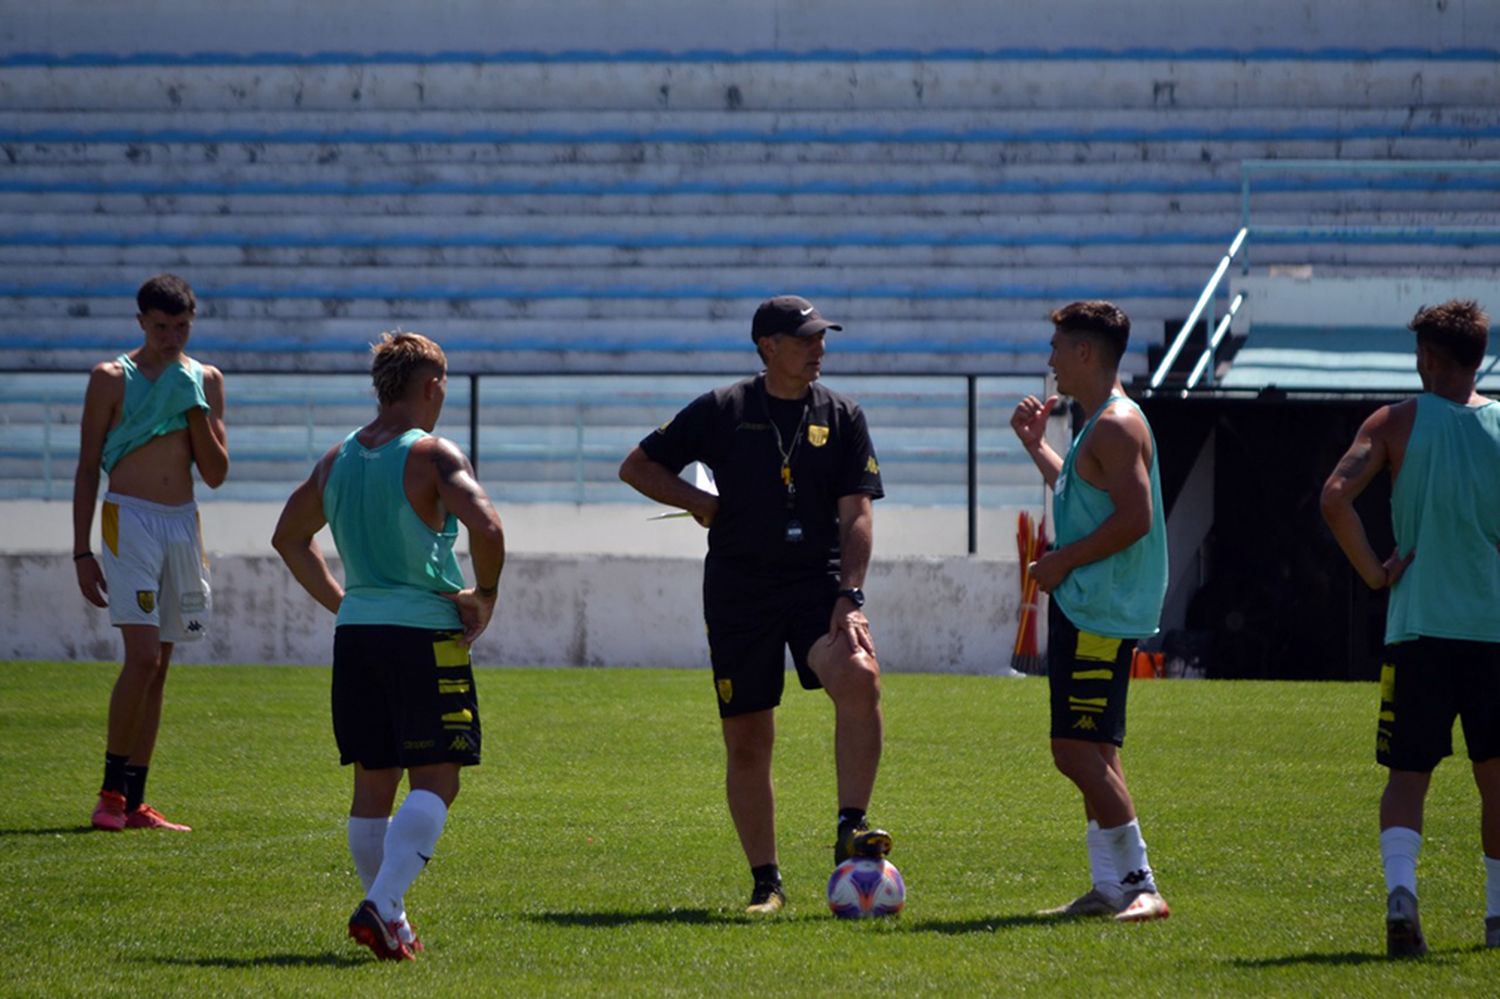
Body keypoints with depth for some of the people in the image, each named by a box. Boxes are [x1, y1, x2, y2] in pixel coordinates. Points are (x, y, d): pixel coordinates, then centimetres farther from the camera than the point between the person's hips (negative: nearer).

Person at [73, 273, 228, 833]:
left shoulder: (205, 381, 10)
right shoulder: (112, 379, -1)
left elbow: (216, 474, 8)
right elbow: (88, 467, 0)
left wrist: (196, 409, -5)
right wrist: (82, 551, -5)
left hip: (183, 522, 5)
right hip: (130, 519, -5)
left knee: (158, 667, 5)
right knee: (142, 657, -16)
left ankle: (133, 802, 8)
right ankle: (111, 793, -8)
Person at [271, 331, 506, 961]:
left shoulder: (338, 460, 11)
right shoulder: (432, 456, -9)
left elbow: (289, 537, 23)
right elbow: (486, 526, -23)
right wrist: (484, 594, -7)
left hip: (356, 631, 6)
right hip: (425, 633, -6)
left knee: (373, 784, 12)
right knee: (434, 782, -4)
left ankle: (391, 923, 15)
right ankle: (381, 905, -20)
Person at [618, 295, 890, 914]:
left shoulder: (842, 417, 6)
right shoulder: (722, 411, 3)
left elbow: (857, 513, 1)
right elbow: (637, 466, 11)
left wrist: (849, 595, -11)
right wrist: (701, 504, -1)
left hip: (819, 584, 0)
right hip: (738, 593, 0)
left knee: (860, 677, -28)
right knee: (746, 741, 1)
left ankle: (850, 831, -21)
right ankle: (765, 882, 12)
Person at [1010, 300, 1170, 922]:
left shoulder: (1116, 426, -15)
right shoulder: (1099, 425, 18)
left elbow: (1135, 518, -23)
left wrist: (1063, 561, -16)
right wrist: (1036, 445, 30)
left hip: (1099, 613, -11)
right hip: (1085, 608, 11)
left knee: (1078, 751, -13)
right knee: (1090, 753, 12)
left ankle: (1138, 885, -11)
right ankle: (1110, 887, 14)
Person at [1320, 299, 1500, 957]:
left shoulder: (1398, 423, 0)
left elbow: (1335, 498, -13)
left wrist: (1375, 573, -4)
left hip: (1418, 627, -1)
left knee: (1407, 772, -1)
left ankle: (1400, 890, -25)